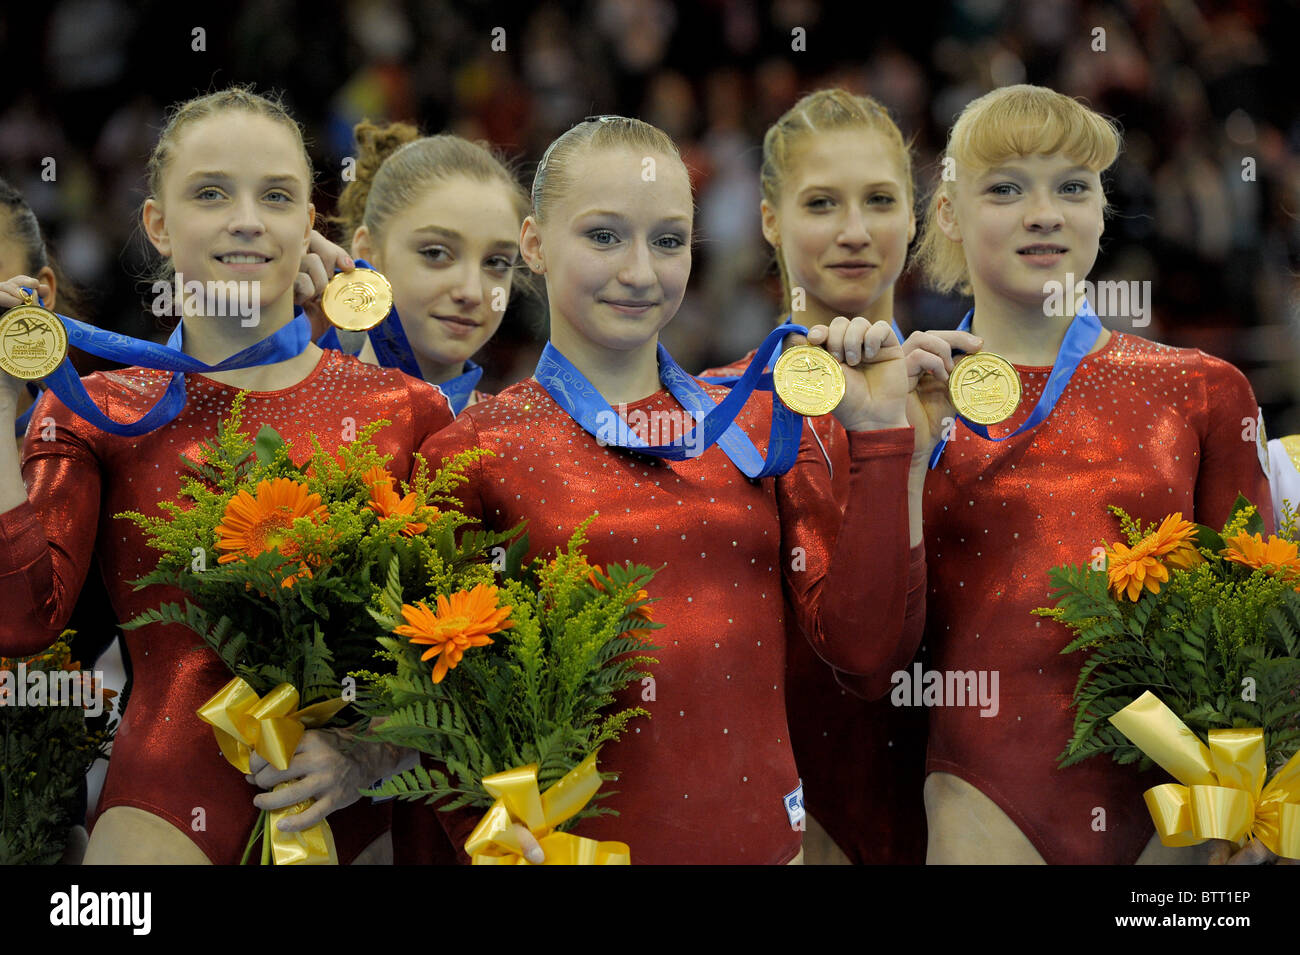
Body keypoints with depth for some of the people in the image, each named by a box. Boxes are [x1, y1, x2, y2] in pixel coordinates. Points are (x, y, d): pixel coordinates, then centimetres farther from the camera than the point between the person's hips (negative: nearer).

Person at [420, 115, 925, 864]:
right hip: (576, 842, -3)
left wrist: (878, 432, -4)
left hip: (759, 834, 3)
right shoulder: (477, 451, -3)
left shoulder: (758, 426, 6)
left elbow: (864, 644, -1)